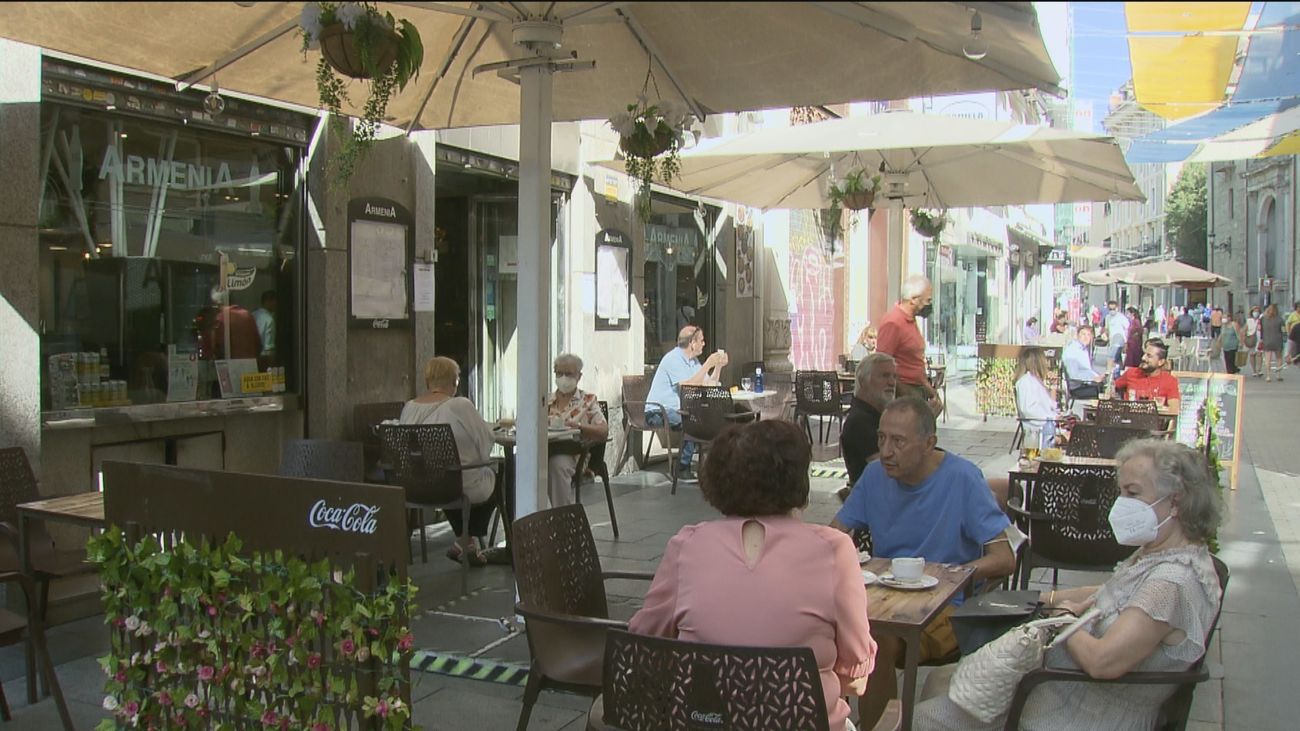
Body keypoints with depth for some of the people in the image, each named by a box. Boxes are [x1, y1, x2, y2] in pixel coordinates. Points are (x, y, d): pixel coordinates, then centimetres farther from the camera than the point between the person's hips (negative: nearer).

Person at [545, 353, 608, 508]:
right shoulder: (546, 400, 23)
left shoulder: (588, 401, 14)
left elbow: (604, 431, 2)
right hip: (546, 451, 3)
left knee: (558, 464, -39)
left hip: (572, 454, -3)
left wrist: (579, 426, -14)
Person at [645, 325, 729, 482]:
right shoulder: (673, 359, -15)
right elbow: (689, 387, -26)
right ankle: (682, 469, -21)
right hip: (658, 412, -9)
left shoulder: (693, 360, 14)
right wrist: (707, 365, -23)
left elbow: (709, 386, 12)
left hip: (677, 410, 9)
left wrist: (718, 366, 0)